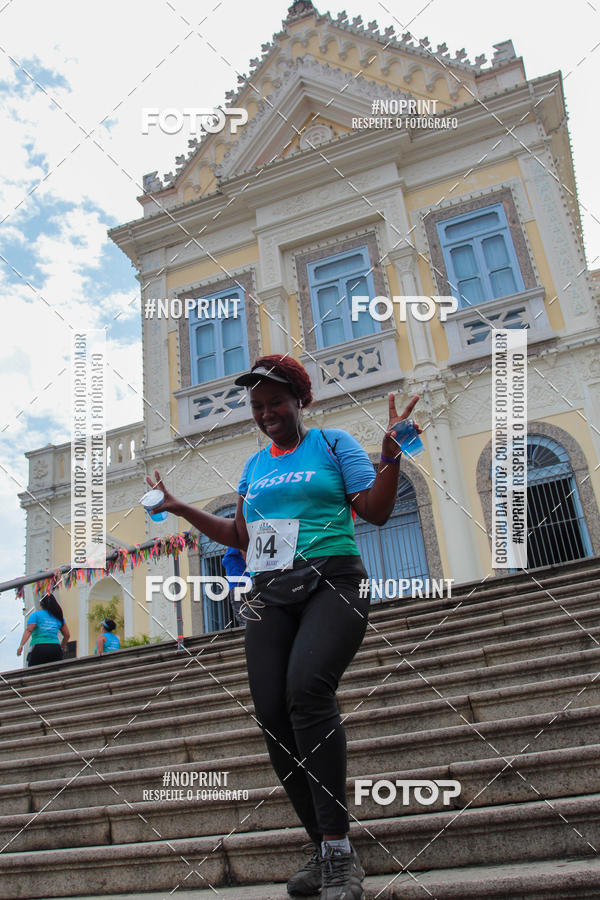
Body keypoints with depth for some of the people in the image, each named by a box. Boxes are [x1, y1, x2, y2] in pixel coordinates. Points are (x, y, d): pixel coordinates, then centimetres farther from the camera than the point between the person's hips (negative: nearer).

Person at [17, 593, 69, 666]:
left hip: (39, 647, -3)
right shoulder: (59, 617, 18)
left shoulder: (35, 615, 8)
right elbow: (67, 635, 18)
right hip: (55, 648, 3)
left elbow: (28, 630, -6)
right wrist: (61, 648, 29)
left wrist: (21, 645, -12)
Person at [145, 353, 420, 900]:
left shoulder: (333, 443, 8)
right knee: (273, 715, -9)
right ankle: (325, 851, 5)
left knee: (306, 686, -29)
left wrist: (391, 457, -14)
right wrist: (179, 507, 24)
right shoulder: (255, 465, 22)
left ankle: (339, 853, -22)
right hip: (271, 594, 5)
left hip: (333, 582, -5)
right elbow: (240, 536, 26)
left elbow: (377, 512, 2)